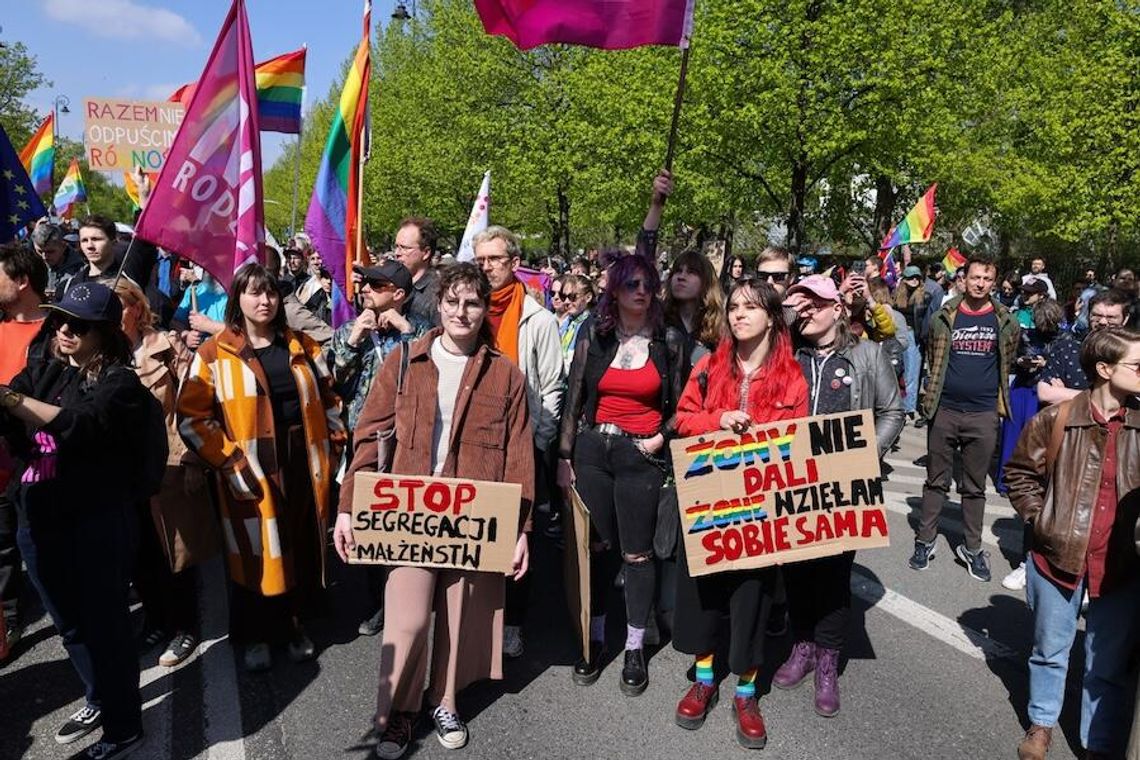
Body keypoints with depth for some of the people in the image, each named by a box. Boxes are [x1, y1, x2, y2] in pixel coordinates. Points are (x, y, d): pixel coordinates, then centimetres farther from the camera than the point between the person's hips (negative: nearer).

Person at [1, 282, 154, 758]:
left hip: (98, 524, -7)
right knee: (70, 624, 22)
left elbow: (79, 423, -29)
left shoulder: (120, 381, -11)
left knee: (105, 625, 6)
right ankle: (99, 700, 45)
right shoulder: (43, 373, 8)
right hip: (40, 522, 7)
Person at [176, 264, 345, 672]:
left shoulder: (302, 347, 8)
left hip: (303, 464, 3)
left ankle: (293, 623, 33)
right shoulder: (215, 353, -4)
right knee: (253, 551, 6)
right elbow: (192, 416, -7)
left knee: (303, 547, 11)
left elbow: (327, 399, 15)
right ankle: (254, 636, 26)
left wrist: (333, 446, 6)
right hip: (251, 470, -3)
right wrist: (229, 461, -14)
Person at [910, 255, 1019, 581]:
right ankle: (925, 541, 20)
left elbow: (1007, 363, 14)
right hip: (944, 410, 0)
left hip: (983, 414, 0)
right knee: (936, 481, 10)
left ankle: (972, 548, 21)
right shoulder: (944, 318, 0)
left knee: (974, 486, 10)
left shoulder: (1005, 322, 1)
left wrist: (997, 397, 14)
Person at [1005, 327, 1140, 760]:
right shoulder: (1056, 420, -10)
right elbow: (1020, 472, 2)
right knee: (1050, 650, 18)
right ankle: (1042, 723, 38)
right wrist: (1040, 520, -5)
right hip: (1058, 556, -1)